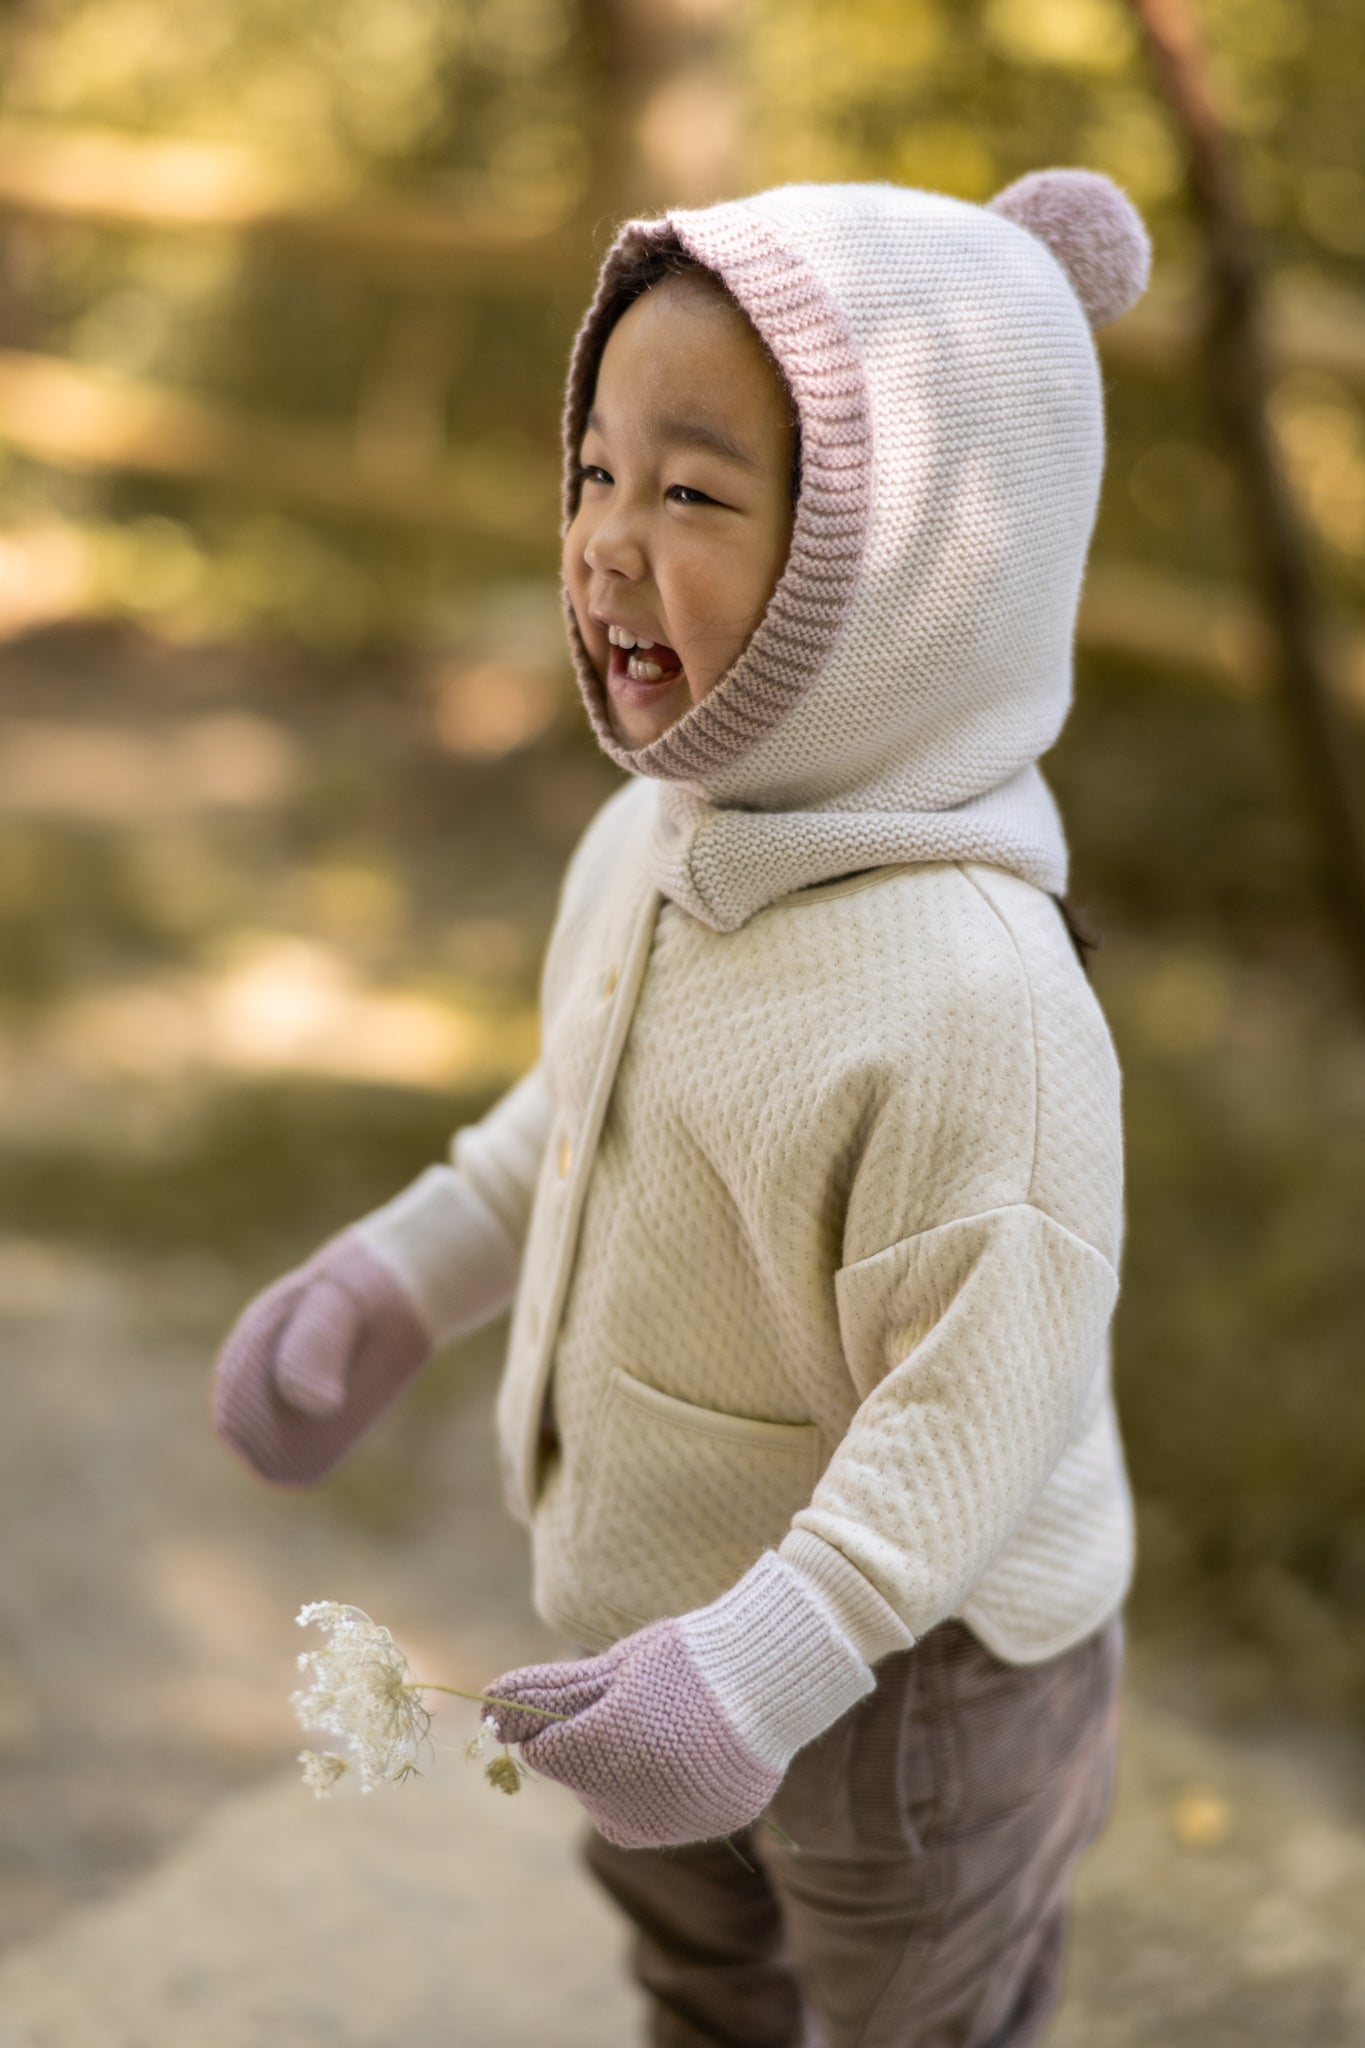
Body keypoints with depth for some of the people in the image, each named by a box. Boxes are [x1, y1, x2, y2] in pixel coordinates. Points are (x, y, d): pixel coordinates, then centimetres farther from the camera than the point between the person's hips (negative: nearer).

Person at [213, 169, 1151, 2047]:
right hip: (672, 1578, 8)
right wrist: (405, 1275, 9)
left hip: (909, 1657, -8)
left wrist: (769, 1658, -35)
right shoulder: (655, 841, -11)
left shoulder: (963, 998, -38)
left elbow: (978, 1401, -32)